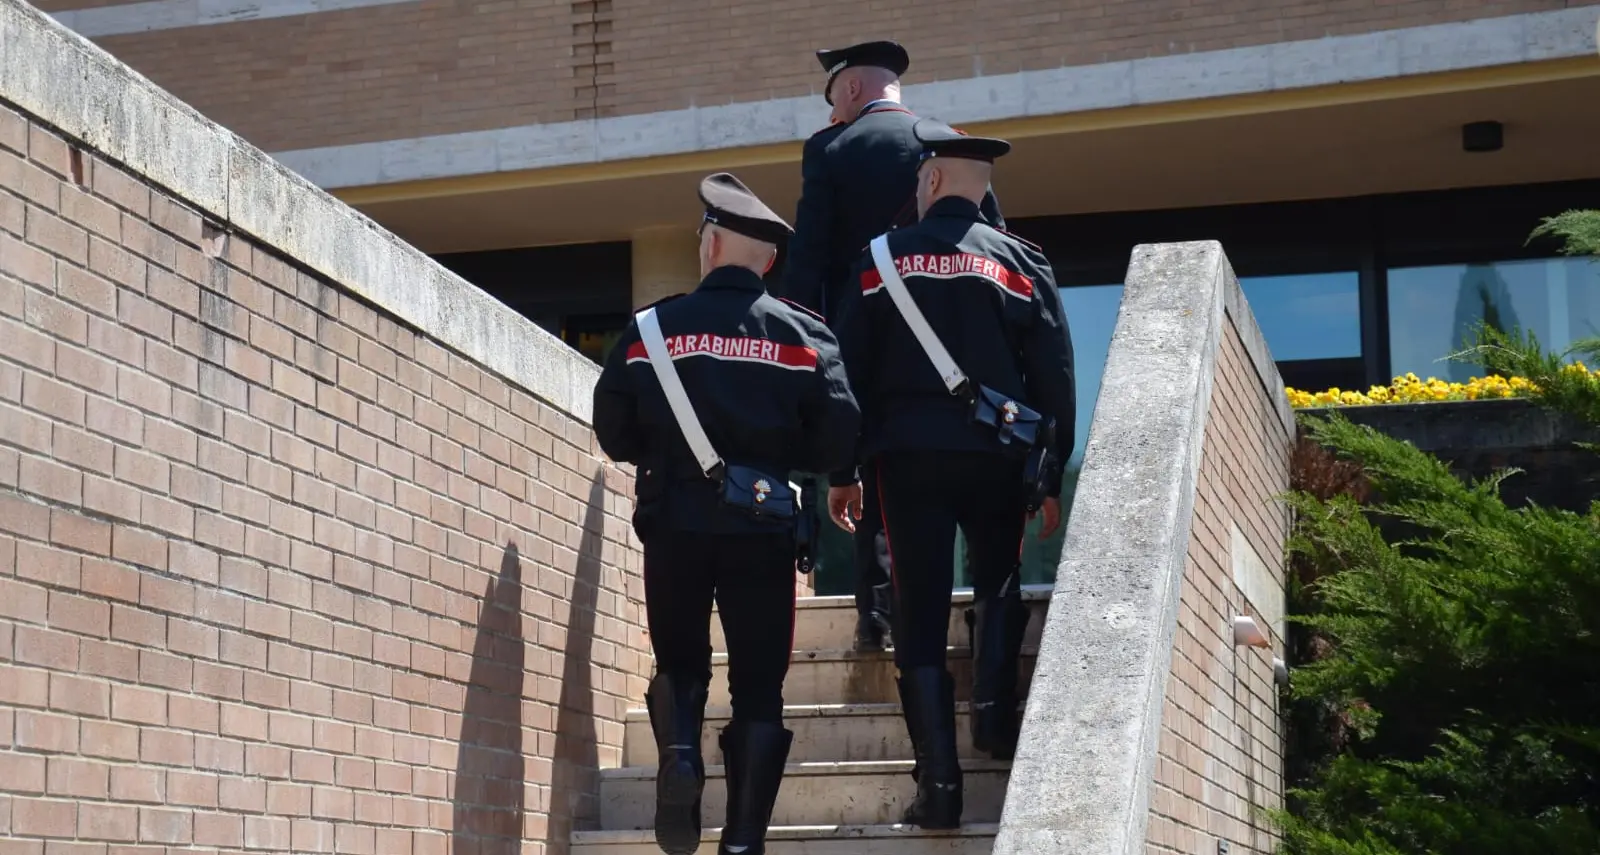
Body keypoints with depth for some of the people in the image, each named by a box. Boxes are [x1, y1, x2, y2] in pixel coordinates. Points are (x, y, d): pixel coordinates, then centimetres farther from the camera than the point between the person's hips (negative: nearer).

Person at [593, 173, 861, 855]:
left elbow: (614, 436, 2)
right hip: (763, 525, 0)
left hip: (674, 522, 0)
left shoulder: (651, 328, 1)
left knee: (679, 664, 18)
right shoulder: (804, 335, 1)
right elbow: (838, 439, -6)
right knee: (759, 687, 6)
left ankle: (681, 753, -11)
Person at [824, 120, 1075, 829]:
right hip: (995, 454, 1)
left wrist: (841, 472, 8)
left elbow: (851, 373, 3)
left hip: (908, 454, -1)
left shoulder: (881, 260, 4)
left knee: (920, 615, 2)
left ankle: (939, 783, -4)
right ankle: (994, 712, 2)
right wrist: (1051, 479, 8)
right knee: (999, 583, 23)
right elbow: (1055, 379, 2)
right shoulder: (1020, 262, 3)